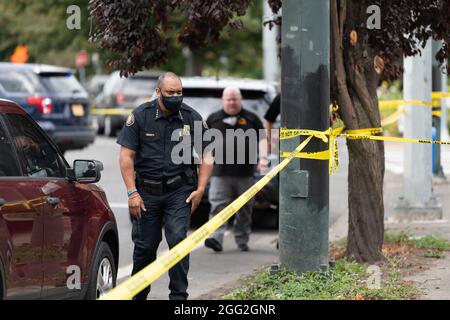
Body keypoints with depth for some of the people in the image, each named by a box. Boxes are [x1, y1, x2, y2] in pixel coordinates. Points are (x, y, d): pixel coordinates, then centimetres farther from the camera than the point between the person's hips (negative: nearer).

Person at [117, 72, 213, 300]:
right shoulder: (140, 116, -2)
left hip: (179, 191, 0)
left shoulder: (192, 118, 2)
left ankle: (178, 296, -5)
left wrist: (200, 189, -2)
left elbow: (206, 157, 8)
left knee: (178, 241, -11)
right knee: (145, 246, 7)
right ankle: (138, 295, 25)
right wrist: (132, 193, -9)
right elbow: (126, 156, -3)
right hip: (147, 192, 0)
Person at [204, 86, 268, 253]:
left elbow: (262, 139, 6)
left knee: (244, 209, 7)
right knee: (218, 206, -13)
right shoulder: (213, 119, 13)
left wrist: (263, 157, -9)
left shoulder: (251, 119, 11)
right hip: (220, 173, -1)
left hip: (245, 172, 1)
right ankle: (216, 238, -22)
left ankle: (242, 240, 17)